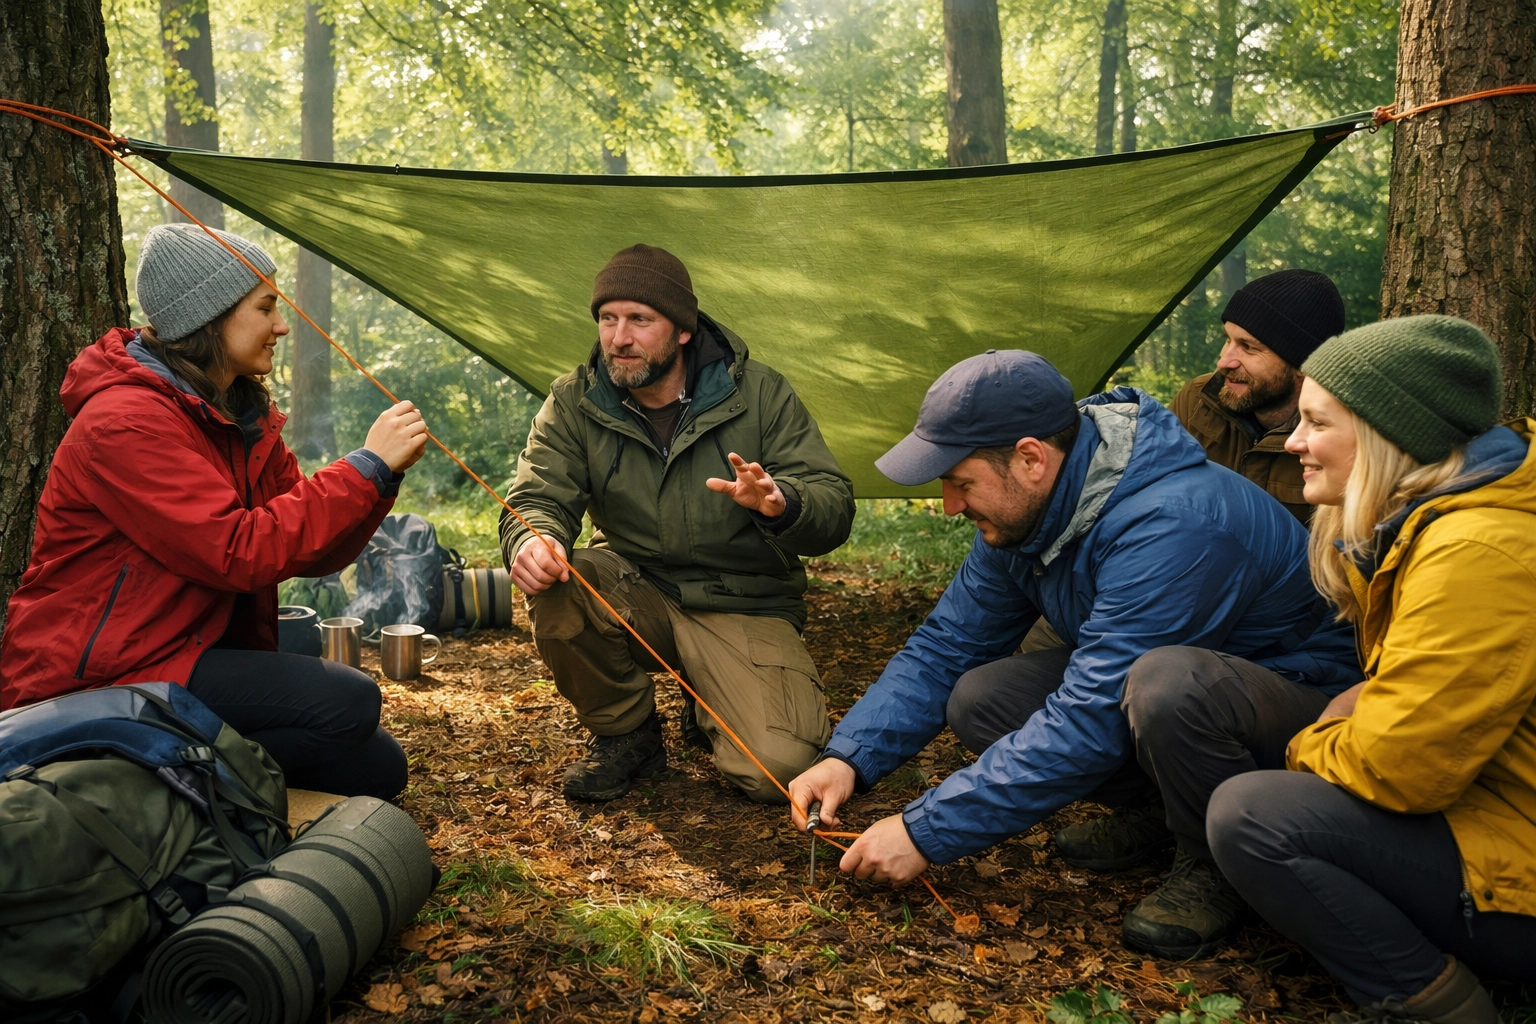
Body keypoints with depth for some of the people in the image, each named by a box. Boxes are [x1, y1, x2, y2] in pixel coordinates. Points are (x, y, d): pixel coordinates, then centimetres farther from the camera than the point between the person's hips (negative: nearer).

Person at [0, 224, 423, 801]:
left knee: (377, 769, -2)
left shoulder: (244, 416, 9)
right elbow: (239, 552, -26)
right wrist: (365, 467, -22)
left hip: (195, 654, 9)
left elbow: (312, 552, 6)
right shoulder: (126, 419, -18)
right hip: (92, 683, -9)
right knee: (346, 704, -24)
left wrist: (383, 473, -10)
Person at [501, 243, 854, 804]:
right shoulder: (575, 401, -4)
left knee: (778, 768, -24)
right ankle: (627, 733, -3)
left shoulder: (759, 393, -10)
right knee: (555, 588, -31)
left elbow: (834, 507, -14)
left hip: (744, 607, -2)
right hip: (634, 598, 2)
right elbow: (537, 499, -10)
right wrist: (532, 540, -36)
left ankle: (710, 717, 15)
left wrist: (781, 504, -39)